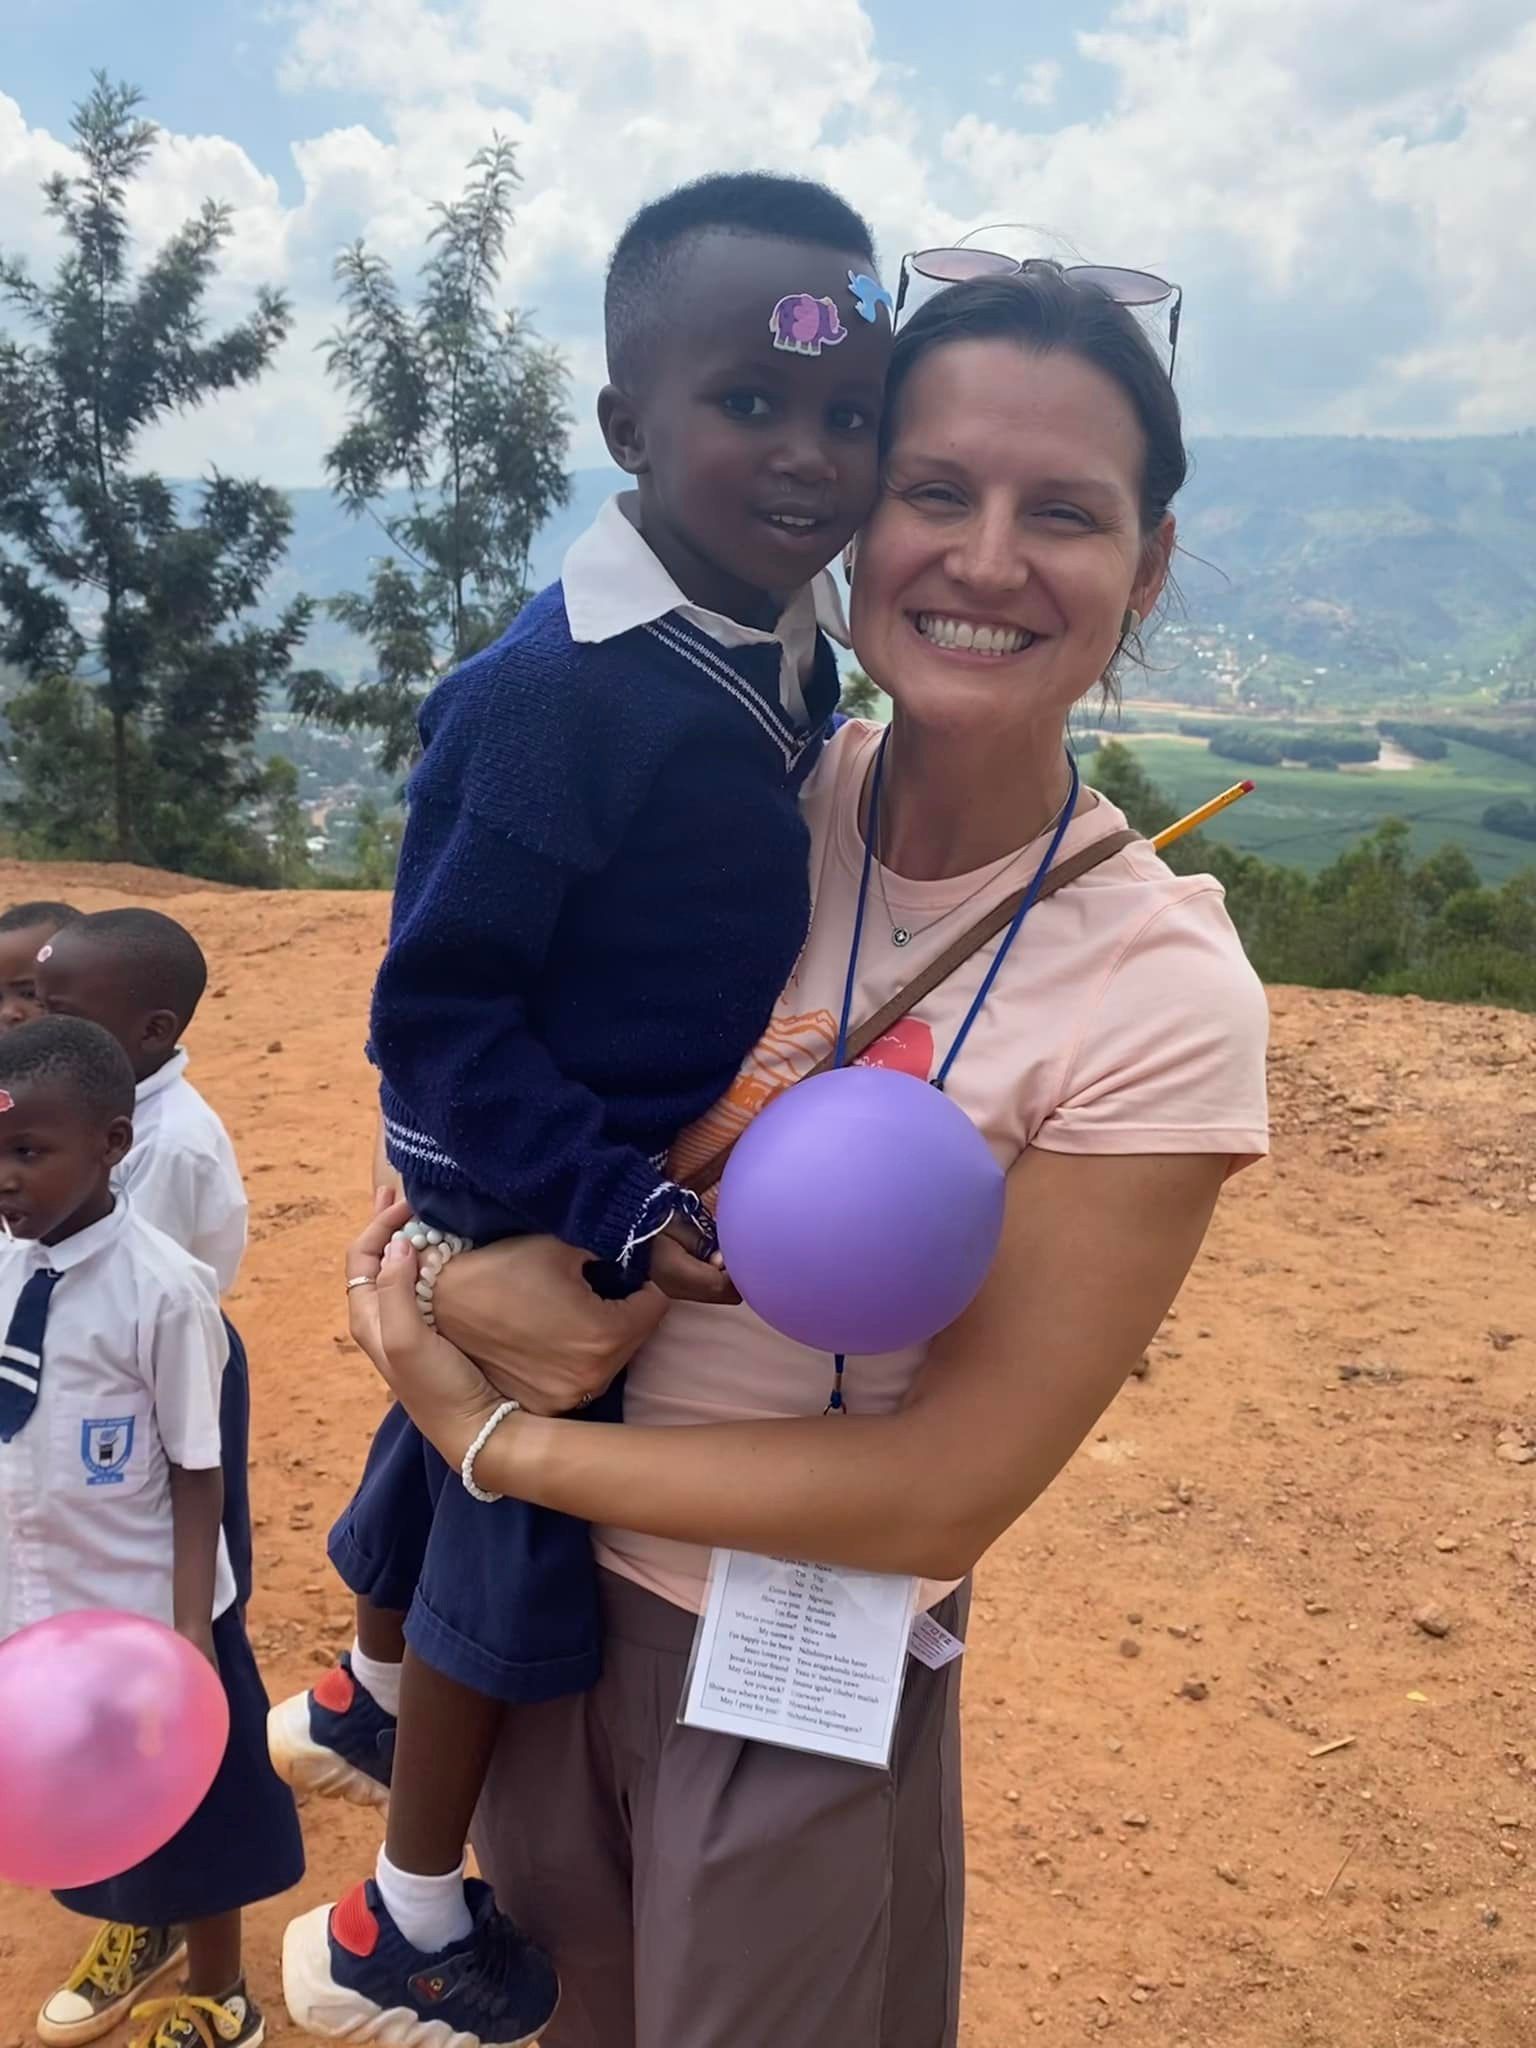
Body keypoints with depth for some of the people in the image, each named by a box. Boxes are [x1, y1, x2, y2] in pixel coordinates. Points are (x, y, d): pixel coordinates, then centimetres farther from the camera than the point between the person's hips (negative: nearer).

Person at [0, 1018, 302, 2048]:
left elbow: (198, 1471, -16)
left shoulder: (161, 1289, -24)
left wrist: (189, 1627, -18)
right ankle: (136, 1934, 57)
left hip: (145, 1612, -6)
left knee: (186, 1814, 16)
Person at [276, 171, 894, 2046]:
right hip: (530, 1221, -8)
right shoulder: (543, 699, -29)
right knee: (509, 1558, 11)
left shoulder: (799, 660, -3)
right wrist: (619, 1212, -29)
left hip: (669, 1191, 8)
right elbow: (435, 1012, -26)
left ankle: (365, 1703, 59)